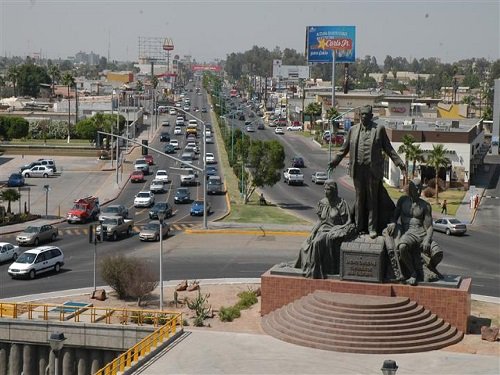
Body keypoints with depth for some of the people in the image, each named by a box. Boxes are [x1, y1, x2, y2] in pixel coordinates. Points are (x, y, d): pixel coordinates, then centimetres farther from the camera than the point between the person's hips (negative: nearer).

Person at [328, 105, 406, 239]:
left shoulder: (379, 129, 3)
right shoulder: (353, 130, 10)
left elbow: (388, 148, 5)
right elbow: (345, 148, 18)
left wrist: (399, 163, -1)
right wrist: (334, 161, 17)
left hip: (373, 170, -2)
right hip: (358, 169, 2)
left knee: (372, 200, 2)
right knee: (359, 199, 10)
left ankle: (372, 228, 8)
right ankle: (359, 227, 18)